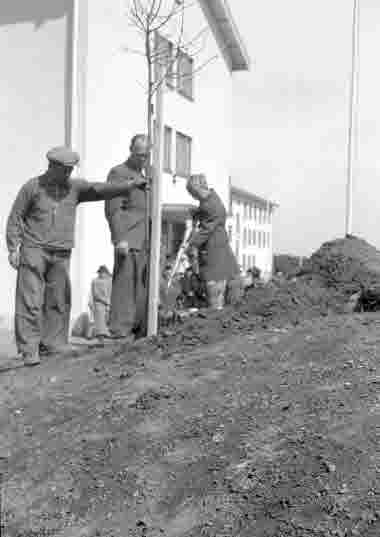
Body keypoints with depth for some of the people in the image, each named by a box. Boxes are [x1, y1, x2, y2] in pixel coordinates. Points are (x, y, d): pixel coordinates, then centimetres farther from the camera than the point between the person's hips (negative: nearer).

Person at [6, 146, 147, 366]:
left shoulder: (75, 187, 7)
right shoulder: (32, 187, -1)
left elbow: (101, 190, -3)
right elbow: (15, 218, 1)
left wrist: (130, 184, -13)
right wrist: (13, 248, -6)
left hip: (61, 255, 4)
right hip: (34, 250, -3)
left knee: (58, 302, 5)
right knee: (31, 301, -6)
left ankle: (53, 345, 16)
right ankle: (30, 350, -4)